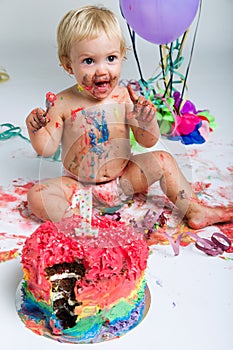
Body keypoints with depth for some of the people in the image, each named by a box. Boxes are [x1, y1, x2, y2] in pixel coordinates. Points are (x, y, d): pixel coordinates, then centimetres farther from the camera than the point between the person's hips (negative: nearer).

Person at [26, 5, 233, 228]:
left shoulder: (125, 98, -12)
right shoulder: (62, 104, -14)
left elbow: (148, 142, -9)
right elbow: (47, 149, -9)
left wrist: (147, 121, -29)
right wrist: (36, 128, -28)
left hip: (122, 179, 1)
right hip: (79, 187, -1)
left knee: (162, 159, -9)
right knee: (37, 196, -21)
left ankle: (194, 211, 1)